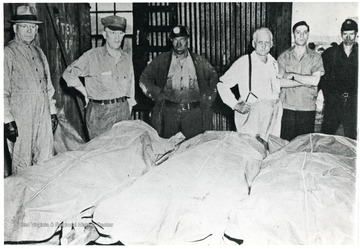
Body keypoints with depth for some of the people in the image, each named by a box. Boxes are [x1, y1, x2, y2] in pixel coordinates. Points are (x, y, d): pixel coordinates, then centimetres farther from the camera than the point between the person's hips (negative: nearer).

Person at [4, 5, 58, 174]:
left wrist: (52, 111, 16)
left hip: (43, 116, 6)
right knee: (22, 165, 1)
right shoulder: (8, 53, -5)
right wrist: (8, 120, -14)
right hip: (20, 119, -6)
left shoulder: (39, 53, 16)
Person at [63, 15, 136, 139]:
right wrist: (86, 94, 1)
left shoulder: (127, 59, 11)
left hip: (123, 110, 4)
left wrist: (129, 113, 11)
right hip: (100, 112, -4)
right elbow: (68, 73, -1)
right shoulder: (92, 56, -5)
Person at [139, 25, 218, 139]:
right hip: (168, 113, 0)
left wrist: (208, 97, 7)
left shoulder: (199, 61, 13)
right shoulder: (161, 60, 10)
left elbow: (214, 77, 20)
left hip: (194, 113, 1)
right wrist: (157, 94, -2)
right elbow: (144, 79, 11)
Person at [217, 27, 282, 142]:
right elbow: (222, 84, -2)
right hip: (251, 115, -5)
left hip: (273, 116, 5)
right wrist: (235, 104, -8)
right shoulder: (243, 62, -3)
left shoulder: (274, 63, 14)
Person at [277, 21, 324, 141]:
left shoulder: (315, 57, 6)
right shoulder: (283, 57, 6)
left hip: (308, 108, 0)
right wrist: (305, 82, -9)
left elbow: (315, 80, -8)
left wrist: (292, 76, -7)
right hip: (287, 108, 0)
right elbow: (279, 82, -7)